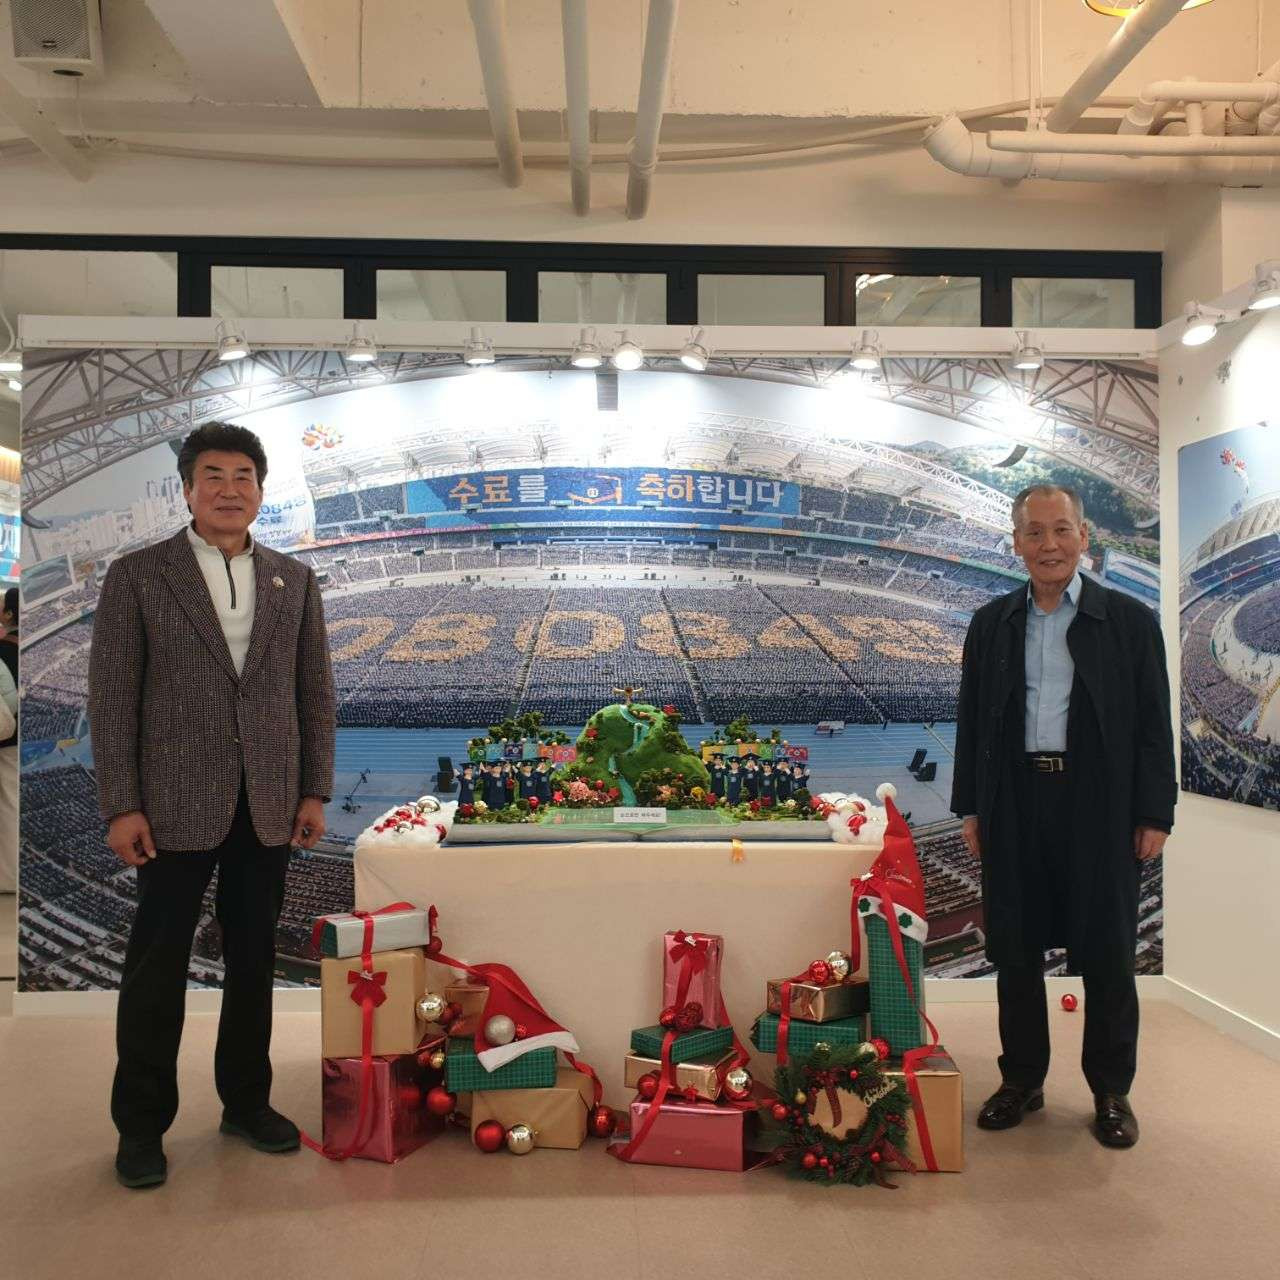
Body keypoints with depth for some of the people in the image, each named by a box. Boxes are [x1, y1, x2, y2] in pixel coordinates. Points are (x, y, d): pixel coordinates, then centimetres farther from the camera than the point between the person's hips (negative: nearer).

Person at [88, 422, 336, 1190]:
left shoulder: (294, 580, 8)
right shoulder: (137, 577, -1)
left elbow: (316, 692, 8)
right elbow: (113, 698, -3)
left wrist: (315, 792, 3)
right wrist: (121, 806, -8)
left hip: (268, 807, 3)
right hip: (178, 805, -3)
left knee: (254, 961, 12)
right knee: (157, 968, 6)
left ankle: (247, 1101, 29)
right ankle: (142, 1123, 22)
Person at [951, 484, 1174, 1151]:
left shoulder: (1130, 620, 2)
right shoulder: (991, 624, 8)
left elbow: (1153, 724, 1)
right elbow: (972, 721, 10)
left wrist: (1154, 815, -4)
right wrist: (971, 808, 5)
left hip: (1101, 809, -2)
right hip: (1015, 806, 2)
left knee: (1106, 954, 6)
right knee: (1015, 952, 9)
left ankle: (1111, 1091, 23)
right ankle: (1022, 1079, 25)